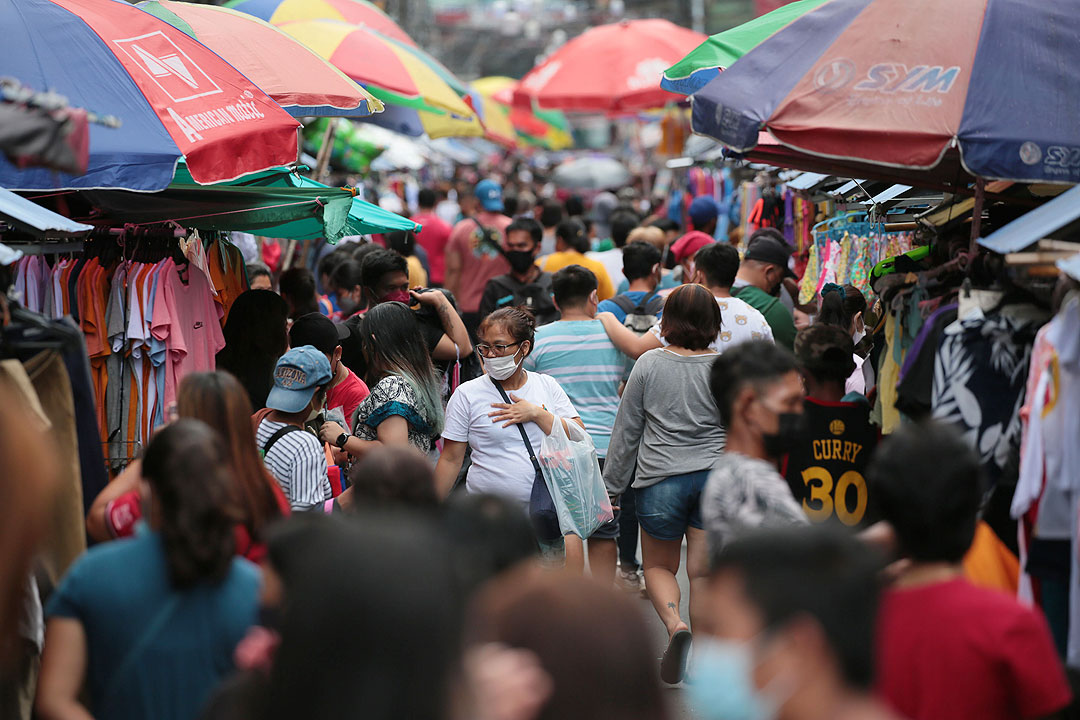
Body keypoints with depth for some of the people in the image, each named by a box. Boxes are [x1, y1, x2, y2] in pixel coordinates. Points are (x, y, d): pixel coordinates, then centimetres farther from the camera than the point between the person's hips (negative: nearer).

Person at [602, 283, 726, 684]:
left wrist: (612, 485, 11)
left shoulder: (649, 364, -3)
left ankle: (676, 626, -11)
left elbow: (626, 431, 2)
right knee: (703, 572, 8)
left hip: (660, 479, -1)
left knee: (659, 566, 16)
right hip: (715, 476, 1)